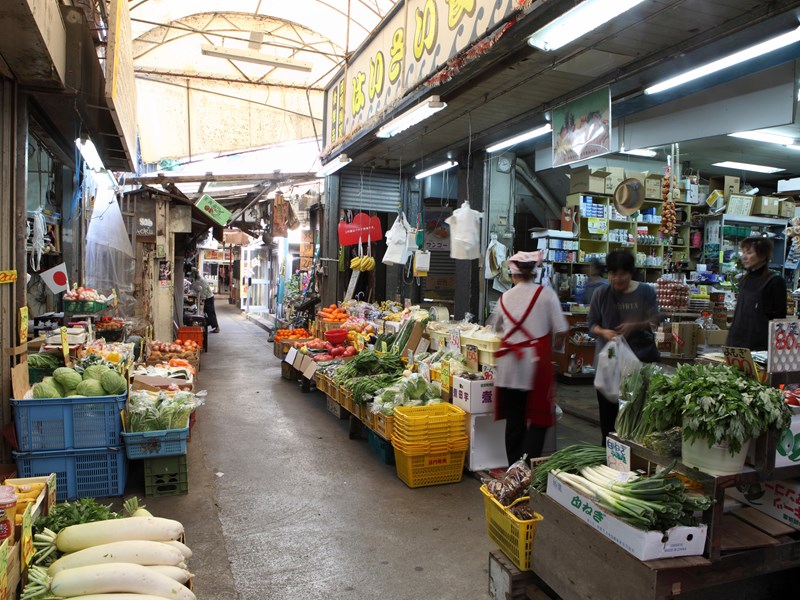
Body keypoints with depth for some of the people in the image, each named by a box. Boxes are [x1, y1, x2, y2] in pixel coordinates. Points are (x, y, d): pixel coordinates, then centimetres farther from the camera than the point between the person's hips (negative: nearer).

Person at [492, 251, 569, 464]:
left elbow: (497, 327, 22)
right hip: (536, 363, -3)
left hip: (510, 365, 3)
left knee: (514, 419, 11)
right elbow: (560, 328, -7)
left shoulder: (505, 298, 6)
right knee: (539, 419, 6)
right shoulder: (546, 294, -4)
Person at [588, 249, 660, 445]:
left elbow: (654, 322, 1)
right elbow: (592, 324, 4)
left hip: (641, 358, 0)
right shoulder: (601, 294, 3)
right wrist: (604, 332, -17)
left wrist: (634, 326, -18)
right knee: (608, 408, 4)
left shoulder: (646, 292, 2)